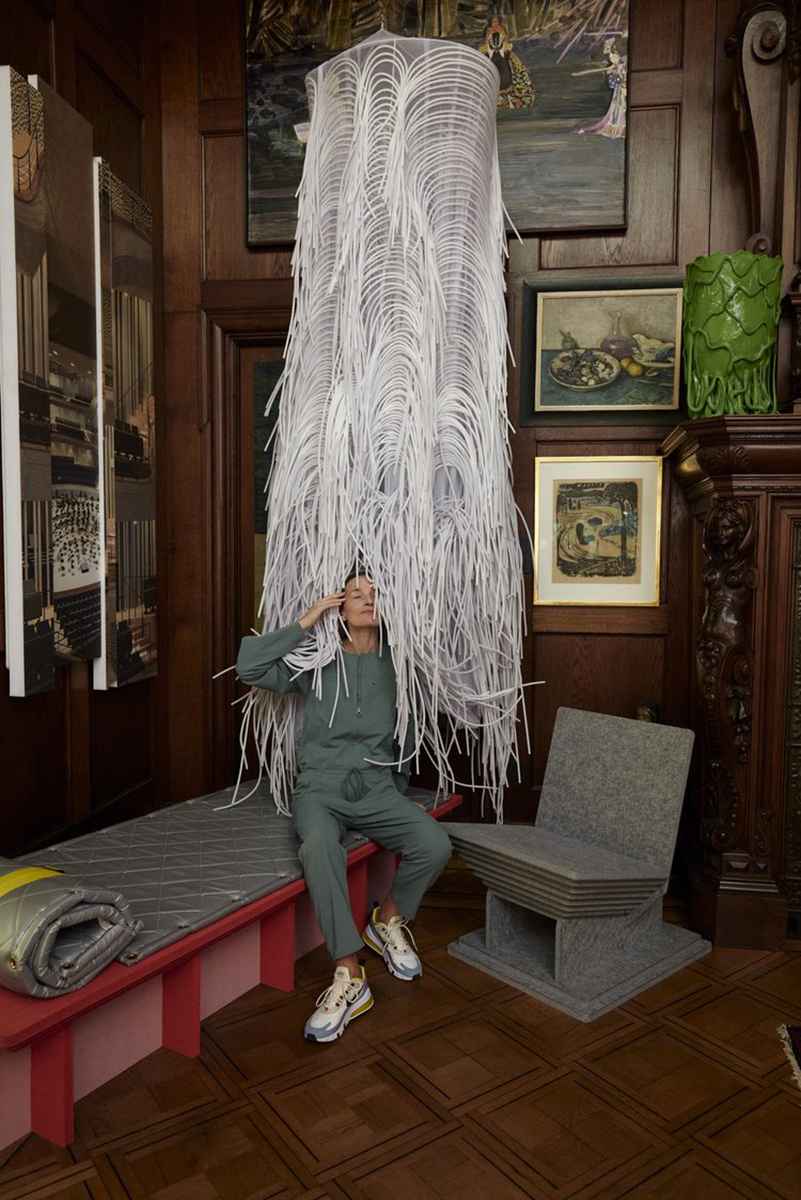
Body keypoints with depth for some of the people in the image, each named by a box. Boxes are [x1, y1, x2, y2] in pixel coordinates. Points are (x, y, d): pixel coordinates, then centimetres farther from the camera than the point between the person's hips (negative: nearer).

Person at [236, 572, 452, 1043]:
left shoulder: (397, 665, 7)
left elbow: (407, 736, 18)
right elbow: (248, 666, -9)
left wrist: (398, 793, 16)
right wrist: (304, 624, -10)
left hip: (376, 789, 2)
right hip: (320, 788, -2)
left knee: (436, 844, -24)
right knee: (319, 846, -36)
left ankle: (388, 920, 6)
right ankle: (349, 975, -26)